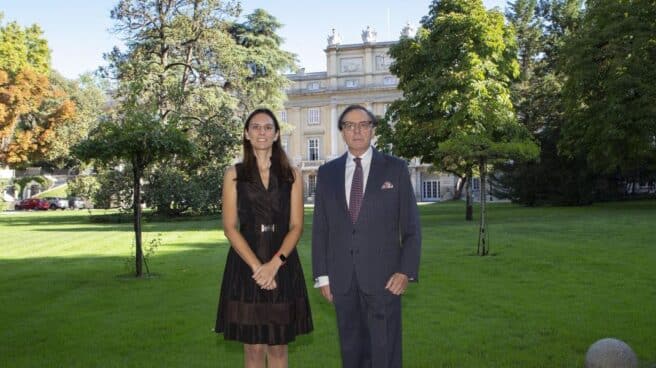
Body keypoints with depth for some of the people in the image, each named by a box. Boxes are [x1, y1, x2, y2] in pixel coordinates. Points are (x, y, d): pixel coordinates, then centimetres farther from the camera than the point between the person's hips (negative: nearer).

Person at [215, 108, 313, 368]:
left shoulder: (292, 175, 7)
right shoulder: (234, 174, 4)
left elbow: (296, 226, 0)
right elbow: (230, 228, -2)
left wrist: (274, 264, -14)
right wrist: (256, 266, -13)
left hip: (283, 266, 1)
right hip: (245, 264, -1)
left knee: (278, 346, 8)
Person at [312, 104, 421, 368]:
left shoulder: (395, 168, 2)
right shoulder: (327, 172, 9)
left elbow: (411, 225, 1)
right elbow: (320, 228, 9)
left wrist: (406, 271, -8)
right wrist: (322, 275, 5)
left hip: (383, 276, -2)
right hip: (342, 278, 3)